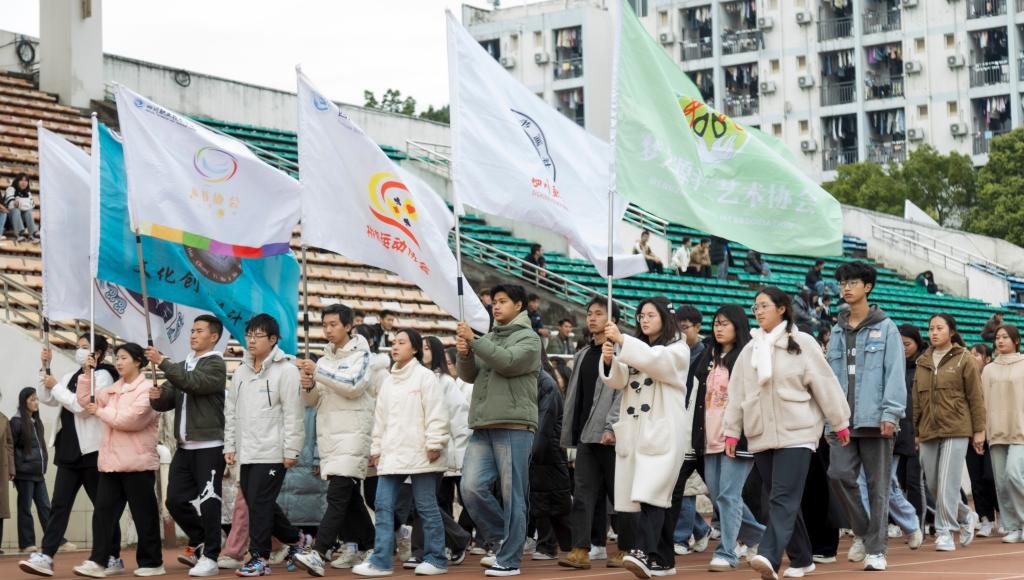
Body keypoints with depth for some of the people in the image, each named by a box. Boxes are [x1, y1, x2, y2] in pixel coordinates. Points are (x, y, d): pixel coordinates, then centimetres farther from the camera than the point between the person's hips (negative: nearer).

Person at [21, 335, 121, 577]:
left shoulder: (103, 376, -7)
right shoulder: (72, 376, 17)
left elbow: (82, 406, -19)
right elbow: (47, 399, 15)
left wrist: (56, 386, -11)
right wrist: (45, 368, 6)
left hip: (91, 450, -7)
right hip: (70, 450, 7)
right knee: (59, 504, -1)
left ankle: (113, 558, 9)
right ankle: (45, 557, -7)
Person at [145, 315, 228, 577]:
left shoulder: (216, 364, -5)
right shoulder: (182, 366, 18)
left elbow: (192, 383, -23)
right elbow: (167, 400, 14)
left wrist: (162, 362, -23)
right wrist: (156, 396, -9)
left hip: (209, 446, -7)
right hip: (184, 447, 7)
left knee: (207, 502, -7)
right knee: (176, 500, 6)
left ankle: (210, 556, 0)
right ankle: (199, 542, 26)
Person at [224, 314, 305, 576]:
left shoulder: (285, 370, -7)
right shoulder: (241, 372, 14)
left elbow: (293, 414, -11)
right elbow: (231, 411, 17)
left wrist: (291, 451, -14)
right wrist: (229, 446, 11)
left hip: (271, 452, -7)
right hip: (246, 452, 7)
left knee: (260, 503, -9)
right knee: (255, 503, 10)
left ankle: (259, 557, -2)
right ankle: (295, 540, 27)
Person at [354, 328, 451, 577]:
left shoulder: (424, 376, -4)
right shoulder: (388, 381, 17)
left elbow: (435, 414, -10)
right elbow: (380, 418, 19)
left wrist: (434, 444, -15)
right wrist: (376, 449, 16)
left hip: (419, 453, -7)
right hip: (392, 454, 7)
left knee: (426, 506, -1)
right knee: (383, 505, 0)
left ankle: (436, 559, 7)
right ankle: (381, 561, -1)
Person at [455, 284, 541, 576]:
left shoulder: (529, 338, 2)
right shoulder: (489, 339, 21)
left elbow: (507, 362, -15)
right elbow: (470, 376, 15)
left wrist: (474, 340, -13)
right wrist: (464, 354, -5)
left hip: (514, 426, -6)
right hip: (483, 427, 6)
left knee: (513, 496, -3)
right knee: (472, 487, -6)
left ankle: (509, 559, 1)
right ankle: (499, 539, 13)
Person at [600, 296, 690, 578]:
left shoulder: (678, 349, 3)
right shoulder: (636, 349, 21)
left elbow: (656, 360, -18)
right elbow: (618, 380, 8)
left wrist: (621, 340, -23)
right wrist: (610, 360, -13)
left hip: (663, 431, -6)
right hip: (635, 430, 6)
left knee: (652, 491, -20)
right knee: (659, 497, 6)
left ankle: (644, 553, -32)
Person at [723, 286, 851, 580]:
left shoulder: (802, 343, -2)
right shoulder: (750, 349, 13)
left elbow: (824, 384, -2)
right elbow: (737, 393, 14)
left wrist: (840, 423, -1)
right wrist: (732, 431, 10)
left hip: (796, 434, -6)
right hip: (761, 435, 6)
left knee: (784, 499, -17)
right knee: (781, 500, 9)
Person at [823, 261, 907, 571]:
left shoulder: (885, 327, 1)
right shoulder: (838, 330, 14)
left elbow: (895, 373, -6)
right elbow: (831, 374, 12)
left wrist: (890, 414, -14)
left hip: (874, 418, -4)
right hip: (843, 419, 4)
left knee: (877, 485, 0)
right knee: (839, 474, -8)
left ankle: (876, 549, 5)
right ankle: (862, 532, 13)